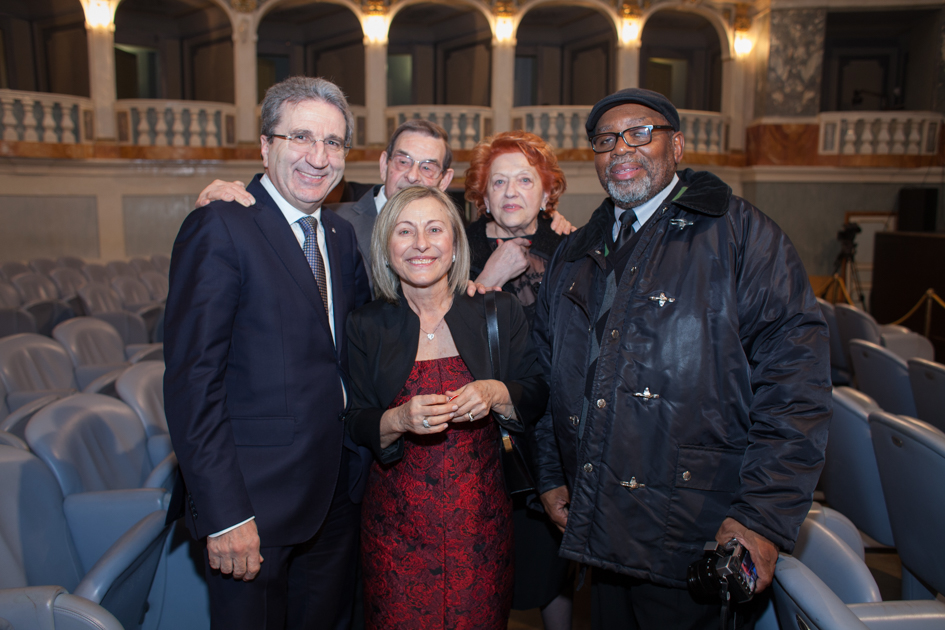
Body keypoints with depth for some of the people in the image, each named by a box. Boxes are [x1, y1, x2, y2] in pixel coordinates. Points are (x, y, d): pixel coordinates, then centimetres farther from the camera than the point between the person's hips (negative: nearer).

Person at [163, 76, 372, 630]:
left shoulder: (341, 235, 10)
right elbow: (192, 380, -18)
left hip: (337, 496, 7)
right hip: (255, 502, -7)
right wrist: (224, 515, -20)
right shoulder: (219, 229, -14)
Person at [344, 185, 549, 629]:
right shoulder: (366, 327, -1)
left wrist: (498, 394, -18)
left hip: (480, 518, 1)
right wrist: (400, 420, -22)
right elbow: (355, 426, -1)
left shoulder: (500, 313, 0)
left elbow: (537, 396, 3)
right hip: (397, 522, 0)